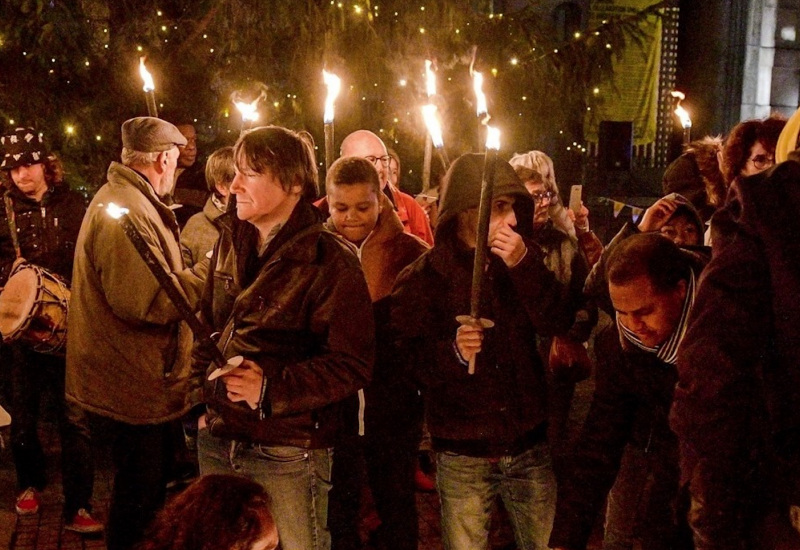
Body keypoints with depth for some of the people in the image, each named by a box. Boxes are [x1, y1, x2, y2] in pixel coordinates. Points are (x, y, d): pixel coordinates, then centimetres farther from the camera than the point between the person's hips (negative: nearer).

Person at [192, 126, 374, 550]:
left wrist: (271, 389, -24)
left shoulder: (330, 262, -13)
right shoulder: (231, 242, 8)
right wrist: (207, 392, 9)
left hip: (287, 452, -6)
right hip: (218, 441, 7)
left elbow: (351, 365, -16)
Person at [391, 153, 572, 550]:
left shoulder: (521, 260, 5)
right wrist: (453, 351, -29)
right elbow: (407, 357, -11)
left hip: (529, 445, 3)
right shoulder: (424, 277, -5)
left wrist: (524, 265, -20)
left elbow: (557, 323, -9)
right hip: (463, 456, -3)